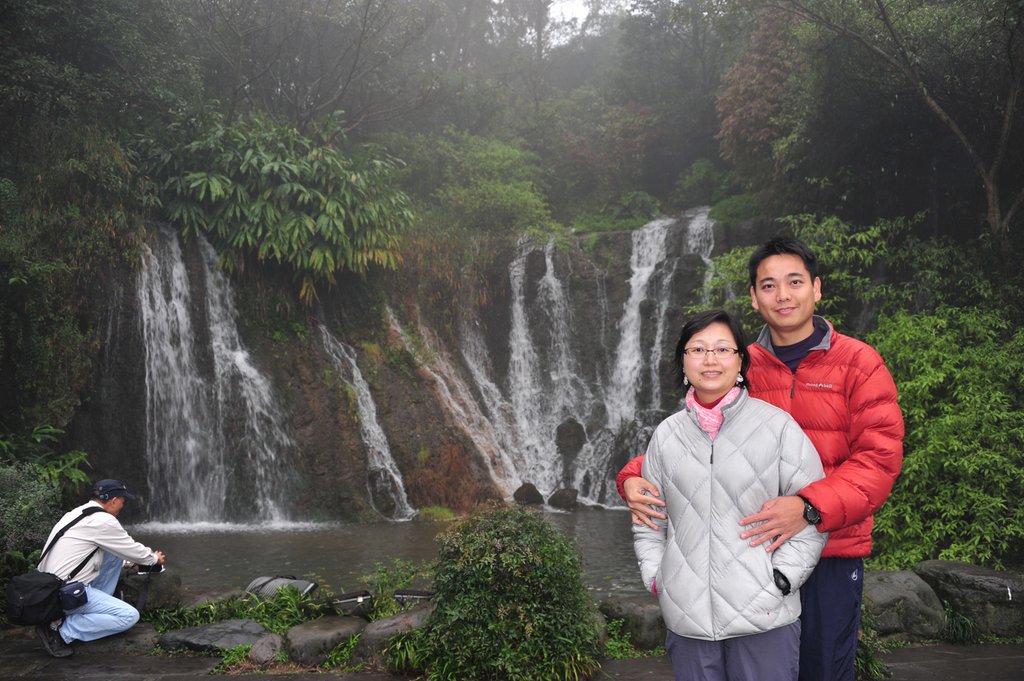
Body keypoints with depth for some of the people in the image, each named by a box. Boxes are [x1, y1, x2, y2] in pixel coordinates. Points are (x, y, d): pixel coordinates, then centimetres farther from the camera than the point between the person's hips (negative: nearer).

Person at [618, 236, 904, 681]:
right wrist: (634, 477, -11)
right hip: (752, 549, 2)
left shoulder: (857, 363, -2)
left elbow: (879, 457, -11)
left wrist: (810, 507, -26)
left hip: (830, 553, -2)